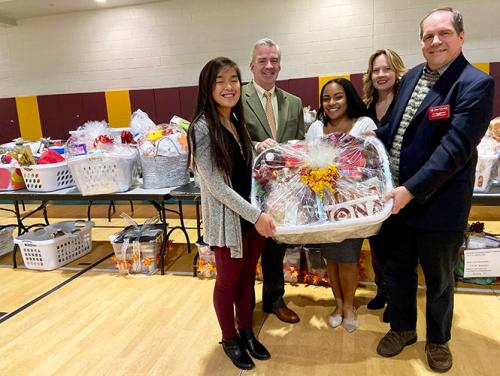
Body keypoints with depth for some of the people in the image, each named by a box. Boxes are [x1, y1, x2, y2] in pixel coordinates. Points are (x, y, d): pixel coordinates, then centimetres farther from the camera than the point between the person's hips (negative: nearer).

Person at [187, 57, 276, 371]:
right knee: (228, 281, 12)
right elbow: (216, 185, -21)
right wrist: (256, 215, -22)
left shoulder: (238, 121, 6)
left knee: (247, 277, 19)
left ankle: (246, 332, 39)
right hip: (228, 219, -6)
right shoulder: (202, 128, -16)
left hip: (253, 215, 7)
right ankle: (230, 339, 34)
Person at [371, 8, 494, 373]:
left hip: (438, 203, -5)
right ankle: (402, 328, 43)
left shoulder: (475, 84, -14)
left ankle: (438, 339, 41)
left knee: (439, 279, 16)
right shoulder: (412, 76, 7)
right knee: (397, 269, 19)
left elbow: (455, 148, -23)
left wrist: (411, 190, -26)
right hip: (396, 195, 6)